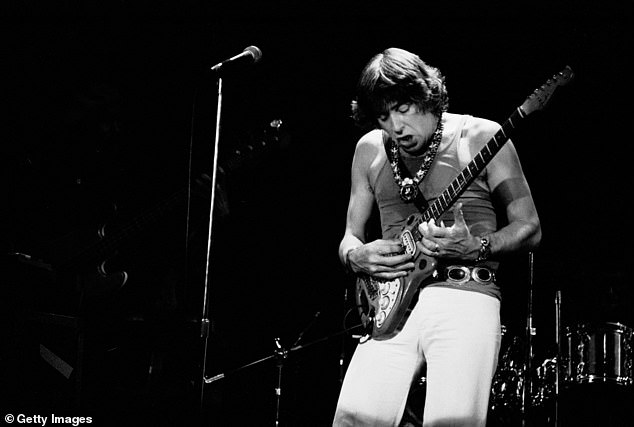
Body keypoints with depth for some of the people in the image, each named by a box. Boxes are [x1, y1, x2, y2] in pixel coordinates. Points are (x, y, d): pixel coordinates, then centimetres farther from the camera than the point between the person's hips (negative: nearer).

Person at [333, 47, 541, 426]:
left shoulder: (481, 137, 3)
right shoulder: (369, 150, 15)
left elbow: (529, 229, 4)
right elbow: (350, 237, 22)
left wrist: (475, 248, -14)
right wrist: (358, 258, -1)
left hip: (466, 298, -3)